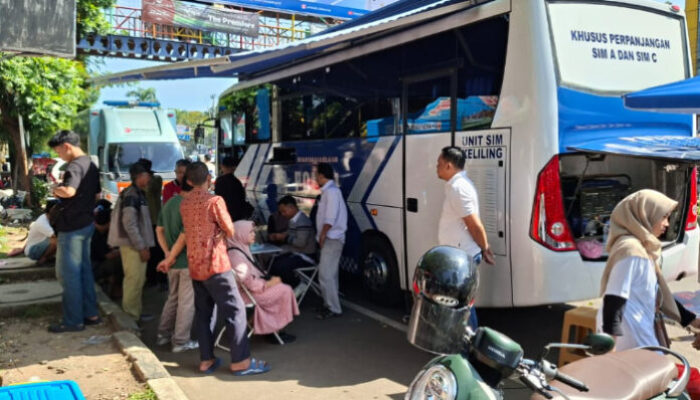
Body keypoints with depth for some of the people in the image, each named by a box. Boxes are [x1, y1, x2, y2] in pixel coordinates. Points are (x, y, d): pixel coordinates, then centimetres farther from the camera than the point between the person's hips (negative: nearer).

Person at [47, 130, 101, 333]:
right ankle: (90, 314, 22)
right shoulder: (91, 165, 13)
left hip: (71, 227, -10)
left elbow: (68, 191, -35)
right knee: (84, 270, 16)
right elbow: (96, 194, 25)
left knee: (68, 274, -2)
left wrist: (56, 190, -16)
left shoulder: (75, 166, -18)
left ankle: (73, 321, 4)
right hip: (86, 223, 10)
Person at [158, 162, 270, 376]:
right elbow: (230, 231, -9)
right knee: (235, 309, -2)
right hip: (214, 264, -7)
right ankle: (240, 361, -1)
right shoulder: (214, 201, -14)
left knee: (203, 312, 13)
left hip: (195, 265, 8)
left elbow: (186, 232, 15)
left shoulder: (185, 203, 8)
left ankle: (206, 360, 17)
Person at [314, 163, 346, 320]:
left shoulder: (331, 191, -16)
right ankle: (330, 304, 24)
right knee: (329, 274, 15)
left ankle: (333, 308, -5)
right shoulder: (329, 191, 15)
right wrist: (322, 236, 15)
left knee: (325, 274, -10)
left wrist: (322, 235, -17)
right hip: (330, 239, 10)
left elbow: (330, 219, -23)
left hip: (331, 239, -10)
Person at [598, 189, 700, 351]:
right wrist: (611, 345, -28)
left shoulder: (644, 248, 13)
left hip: (640, 333, 10)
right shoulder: (631, 249, -18)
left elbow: (659, 295, 21)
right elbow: (614, 301, -24)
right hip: (632, 340, -10)